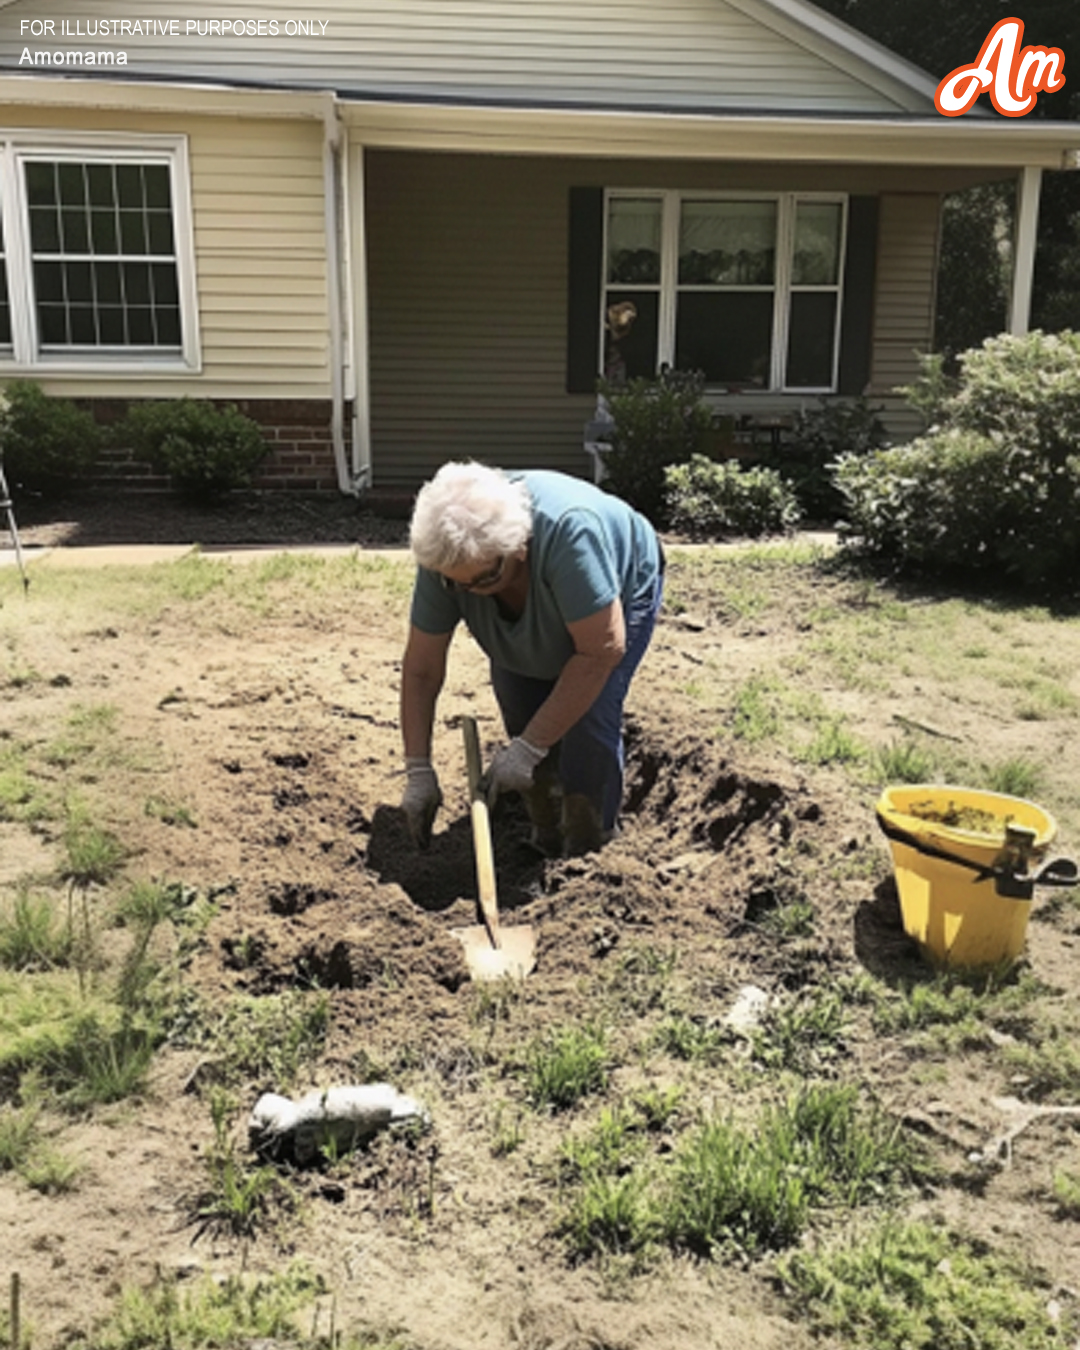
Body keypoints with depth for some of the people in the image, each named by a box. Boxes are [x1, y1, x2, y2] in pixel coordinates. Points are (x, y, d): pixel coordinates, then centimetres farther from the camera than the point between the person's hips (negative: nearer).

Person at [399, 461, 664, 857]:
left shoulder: (569, 531, -44)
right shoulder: (440, 556, -30)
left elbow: (601, 650, -40)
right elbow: (421, 671, -21)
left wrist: (530, 747, -38)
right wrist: (418, 770, -24)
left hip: (621, 590, -4)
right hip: (535, 620, 5)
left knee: (590, 718, -18)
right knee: (520, 719, -5)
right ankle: (546, 844, 16)